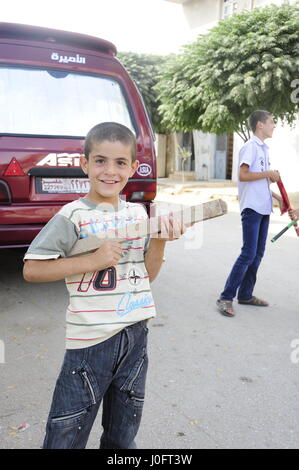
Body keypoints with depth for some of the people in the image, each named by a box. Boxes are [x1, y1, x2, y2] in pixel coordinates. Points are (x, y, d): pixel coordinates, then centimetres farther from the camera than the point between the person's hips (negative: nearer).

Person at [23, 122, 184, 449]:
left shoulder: (138, 213, 6)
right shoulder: (73, 216, -11)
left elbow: (148, 273, 10)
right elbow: (31, 269, -14)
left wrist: (160, 240, -8)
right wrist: (93, 260, -20)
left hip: (136, 333, 5)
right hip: (90, 338, -5)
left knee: (123, 436, 20)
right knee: (66, 435, 7)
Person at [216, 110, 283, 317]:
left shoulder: (264, 148, 19)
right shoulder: (251, 147, -9)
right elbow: (243, 175, -20)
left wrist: (276, 197, 17)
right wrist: (269, 174, -15)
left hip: (264, 208, 9)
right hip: (252, 208, -9)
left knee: (258, 253, 11)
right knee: (249, 253, -12)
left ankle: (245, 294, 20)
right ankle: (226, 298, -6)